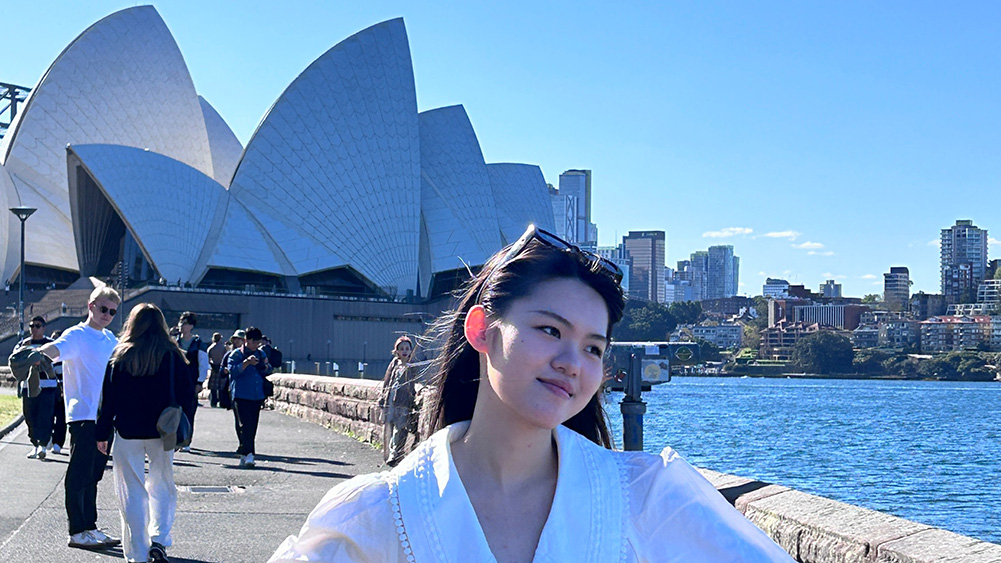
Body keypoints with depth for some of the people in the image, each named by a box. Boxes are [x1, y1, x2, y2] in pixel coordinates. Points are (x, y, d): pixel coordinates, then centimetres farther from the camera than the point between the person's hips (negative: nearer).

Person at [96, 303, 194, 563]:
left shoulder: (121, 356, -4)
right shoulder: (172, 355, -4)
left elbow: (108, 398, -3)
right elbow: (187, 393, -2)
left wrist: (103, 434, 4)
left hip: (127, 434, 0)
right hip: (161, 434, 1)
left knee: (132, 493, 6)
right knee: (162, 488, 16)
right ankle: (159, 539, 2)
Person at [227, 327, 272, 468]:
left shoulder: (260, 354, 16)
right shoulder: (236, 354, 0)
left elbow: (267, 372, 21)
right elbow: (233, 370, -13)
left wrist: (266, 366, -1)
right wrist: (247, 362, -23)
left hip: (257, 396, 5)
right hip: (241, 395, -5)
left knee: (253, 426, 6)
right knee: (244, 425, -14)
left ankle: (244, 456, 16)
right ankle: (247, 454, -18)